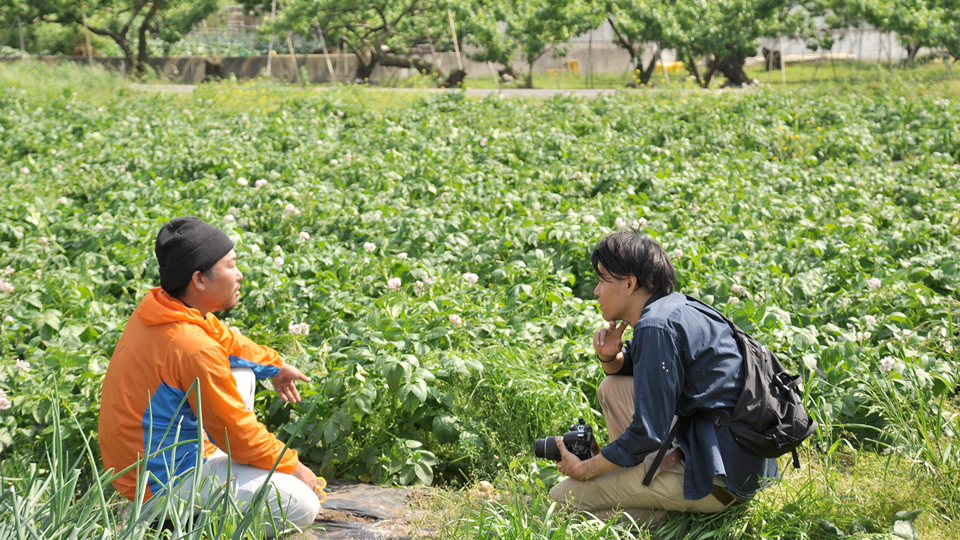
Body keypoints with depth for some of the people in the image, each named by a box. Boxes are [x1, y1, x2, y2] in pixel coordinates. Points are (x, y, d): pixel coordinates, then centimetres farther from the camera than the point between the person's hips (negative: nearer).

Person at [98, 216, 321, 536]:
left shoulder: (159, 308, 0)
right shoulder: (195, 350, -28)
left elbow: (224, 338, 23)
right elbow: (236, 431, -18)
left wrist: (273, 365, 19)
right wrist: (292, 467, -5)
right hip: (162, 485, -10)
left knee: (241, 372, 20)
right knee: (302, 508, -15)